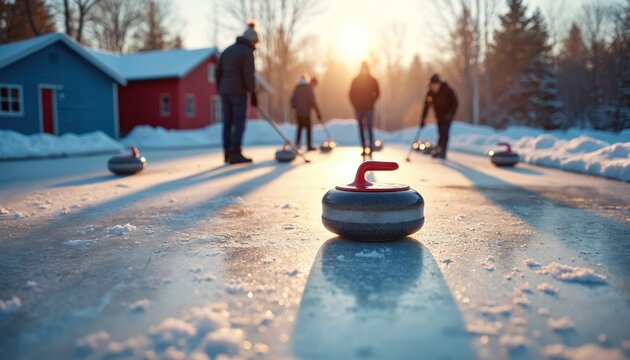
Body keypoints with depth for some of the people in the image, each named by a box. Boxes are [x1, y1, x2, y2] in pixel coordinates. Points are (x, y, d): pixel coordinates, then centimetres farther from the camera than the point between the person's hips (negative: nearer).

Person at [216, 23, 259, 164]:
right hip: (238, 92, -7)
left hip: (225, 91, 7)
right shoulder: (247, 52, -5)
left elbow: (218, 71, 14)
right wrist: (253, 94, -11)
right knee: (239, 123, -6)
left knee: (227, 123, 8)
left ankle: (228, 153, 9)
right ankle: (235, 154, -12)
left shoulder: (228, 50, 16)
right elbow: (249, 75, -15)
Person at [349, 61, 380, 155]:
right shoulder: (355, 81, 5)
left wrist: (371, 101, -12)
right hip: (358, 108, 2)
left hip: (369, 108, -2)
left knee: (370, 127, -12)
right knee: (361, 129, 4)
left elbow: (376, 93, 5)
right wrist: (355, 104, -3)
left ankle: (371, 146, -7)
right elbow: (351, 94, 7)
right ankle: (363, 148, 9)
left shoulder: (373, 81, 3)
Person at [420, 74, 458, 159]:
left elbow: (455, 103, -12)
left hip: (447, 116, -4)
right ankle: (442, 153, 15)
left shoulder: (448, 90, -16)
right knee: (441, 134, 7)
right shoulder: (430, 93, -5)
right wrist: (423, 119, -5)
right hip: (439, 117, 4)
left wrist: (450, 114, -23)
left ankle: (440, 149, -25)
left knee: (444, 133, -18)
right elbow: (426, 106, -1)